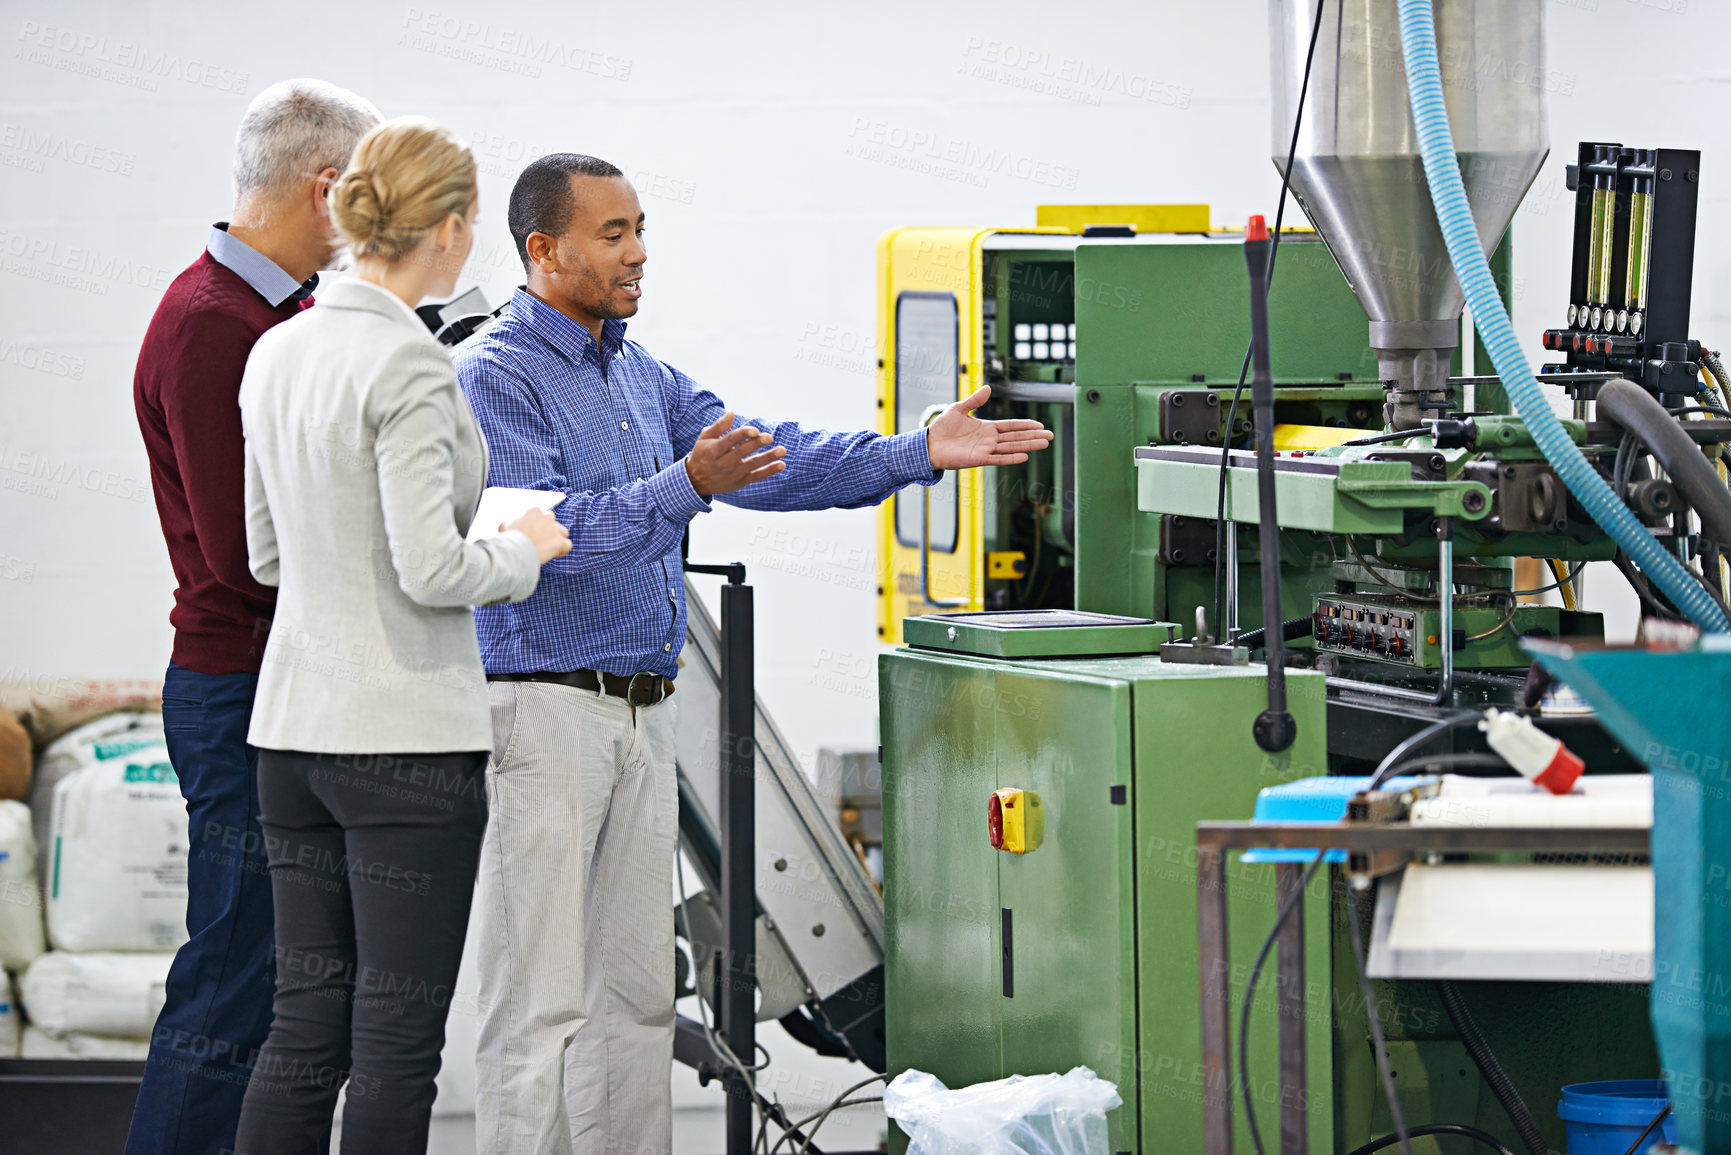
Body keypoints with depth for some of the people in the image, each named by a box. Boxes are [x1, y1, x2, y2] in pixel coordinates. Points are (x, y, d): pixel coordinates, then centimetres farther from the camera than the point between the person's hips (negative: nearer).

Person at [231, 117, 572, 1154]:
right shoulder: (408, 366, -16)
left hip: (295, 724, 8)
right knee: (398, 1035, -1)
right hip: (406, 733, -8)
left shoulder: (279, 351, 9)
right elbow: (432, 570, -20)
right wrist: (524, 551, -2)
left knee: (306, 1022, 10)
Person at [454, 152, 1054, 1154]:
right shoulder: (495, 377, -11)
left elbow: (766, 459, 10)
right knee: (541, 999, -8)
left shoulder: (639, 375, 16)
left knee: (637, 988, 11)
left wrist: (919, 454, 0)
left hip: (640, 713, 9)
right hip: (544, 706, -9)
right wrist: (686, 487, -32)